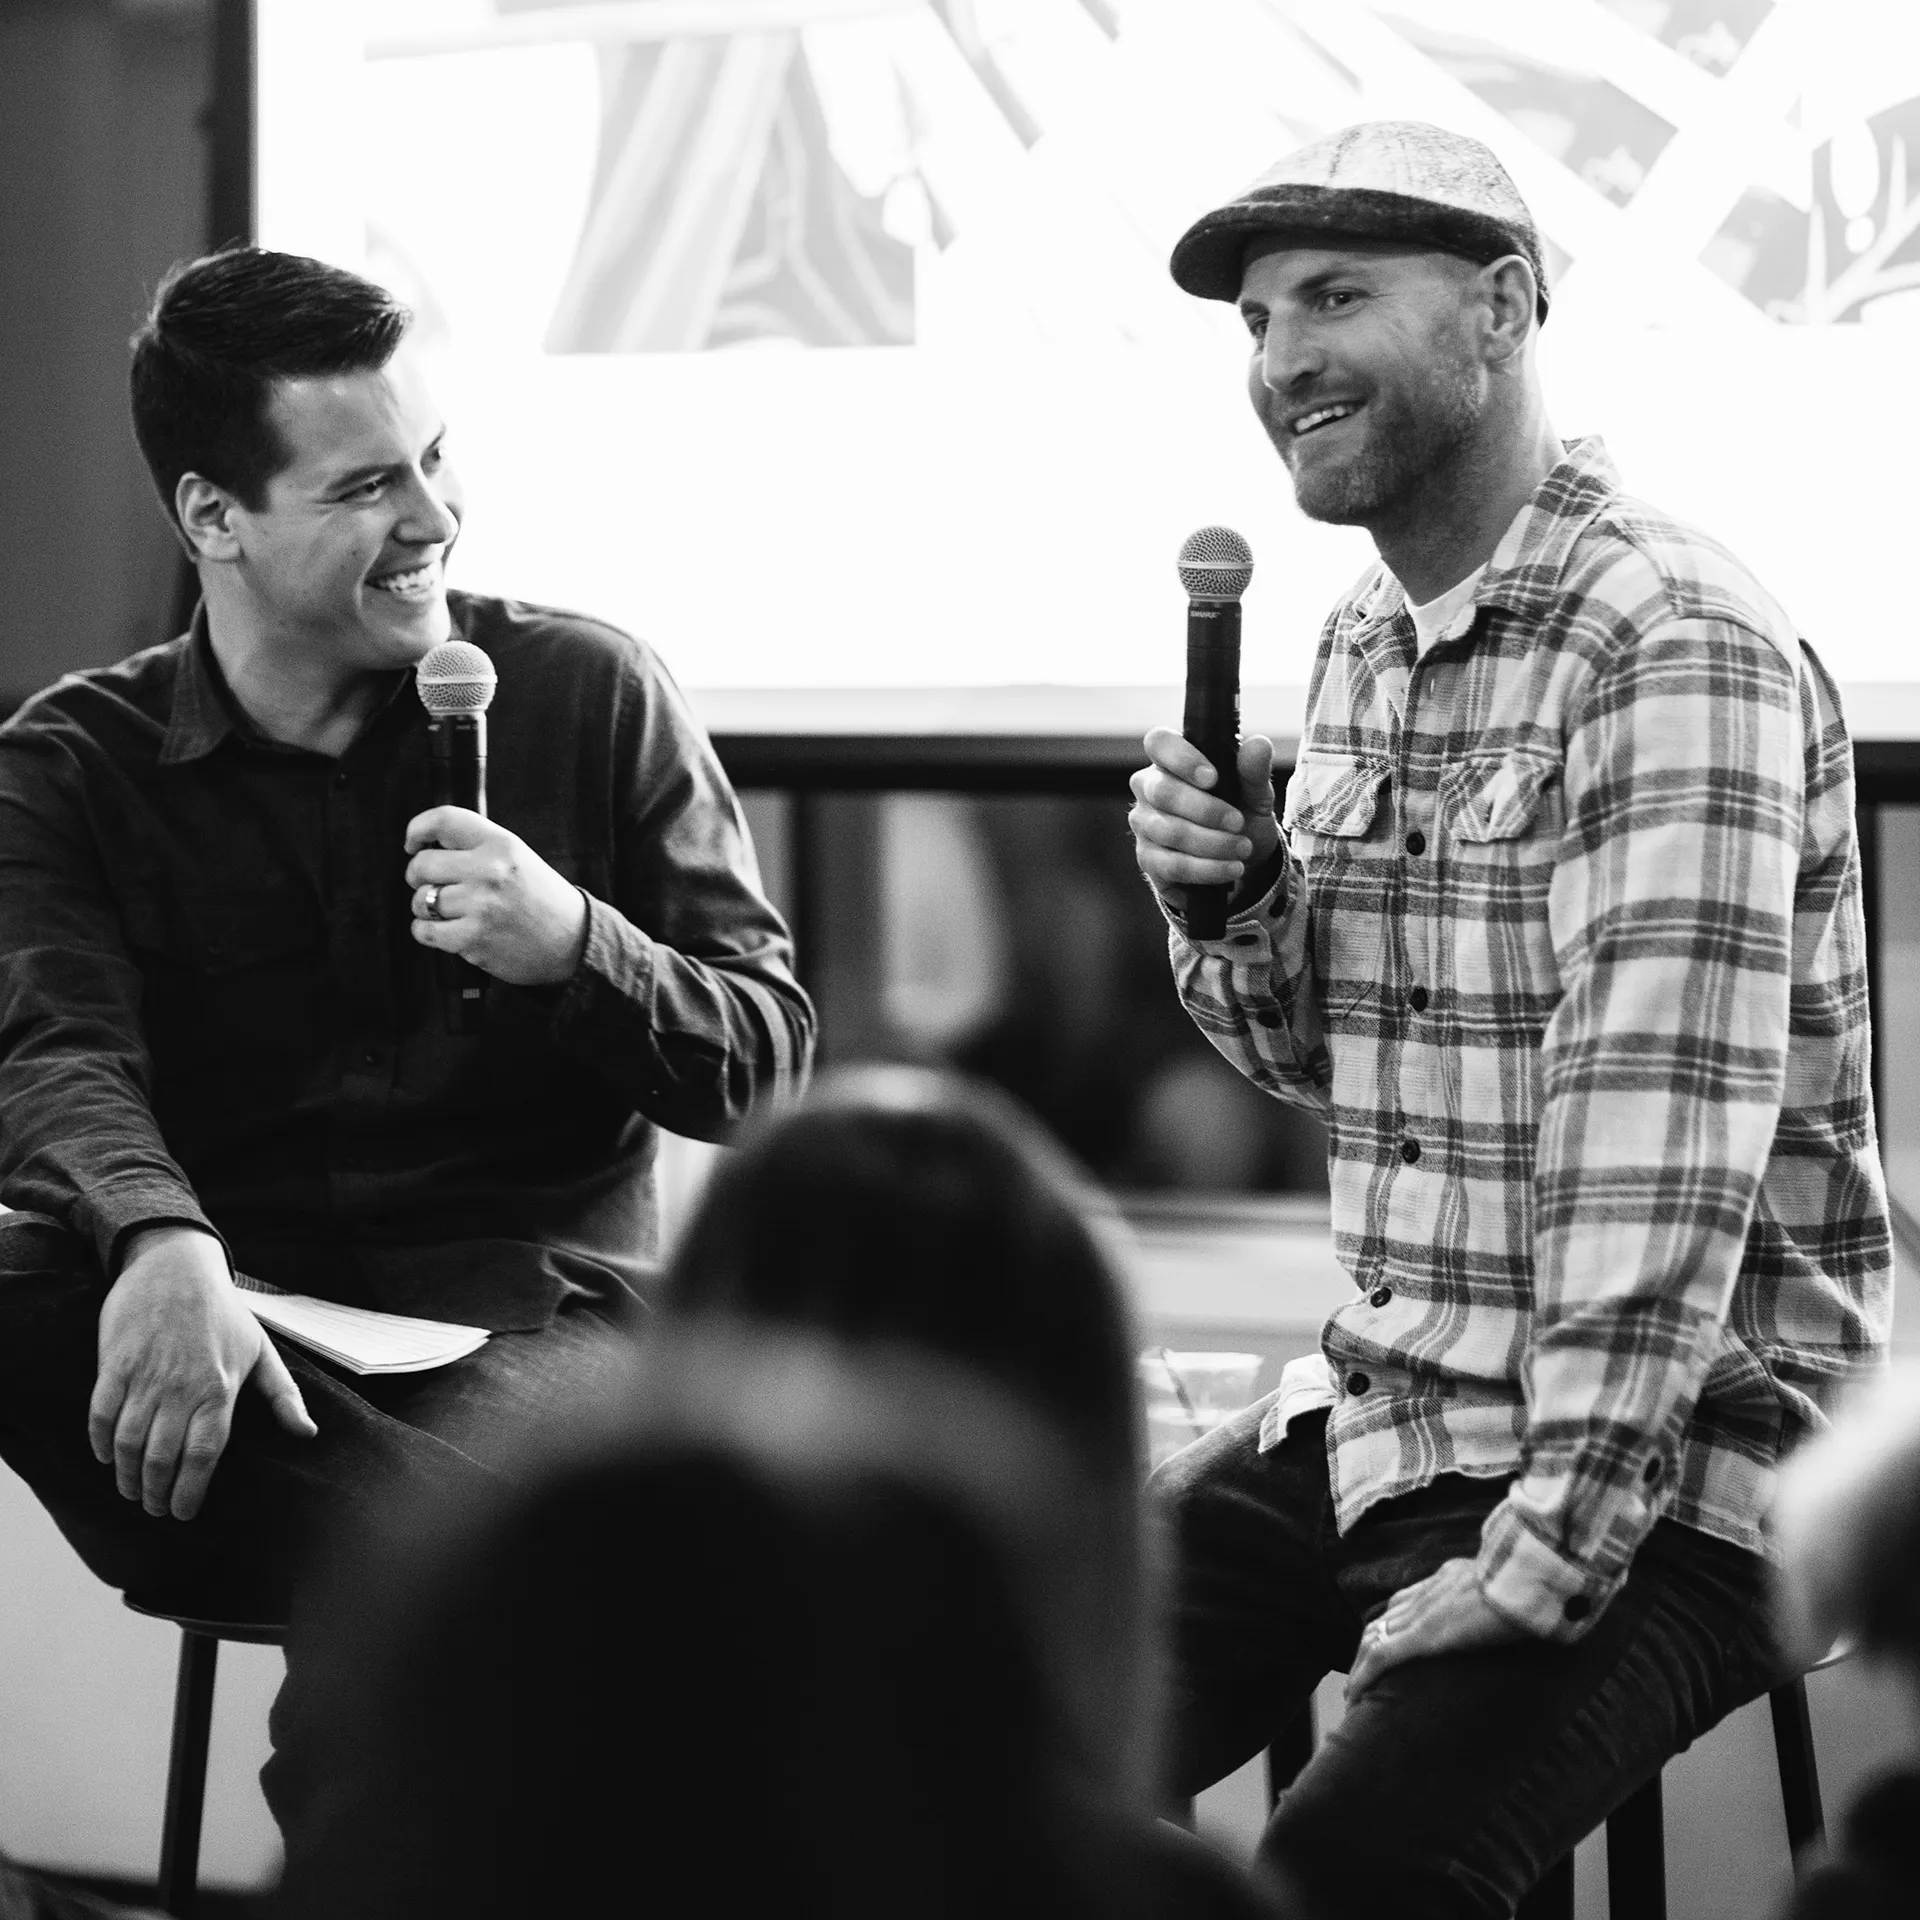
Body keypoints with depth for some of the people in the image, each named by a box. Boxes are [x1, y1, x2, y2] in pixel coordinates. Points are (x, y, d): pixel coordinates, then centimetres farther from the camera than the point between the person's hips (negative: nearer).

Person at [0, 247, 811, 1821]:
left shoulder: (590, 700, 9)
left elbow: (767, 1060, 8)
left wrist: (577, 944, -14)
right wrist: (162, 1244, -33)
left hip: (527, 1313, -2)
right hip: (223, 1298, 2)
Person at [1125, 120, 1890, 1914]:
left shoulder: (1672, 646, -16)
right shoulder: (1365, 642, 11)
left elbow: (1660, 1146, -23)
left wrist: (1550, 1555, -26)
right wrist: (1232, 911, -1)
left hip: (1662, 1466, -8)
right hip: (1377, 1414, 8)